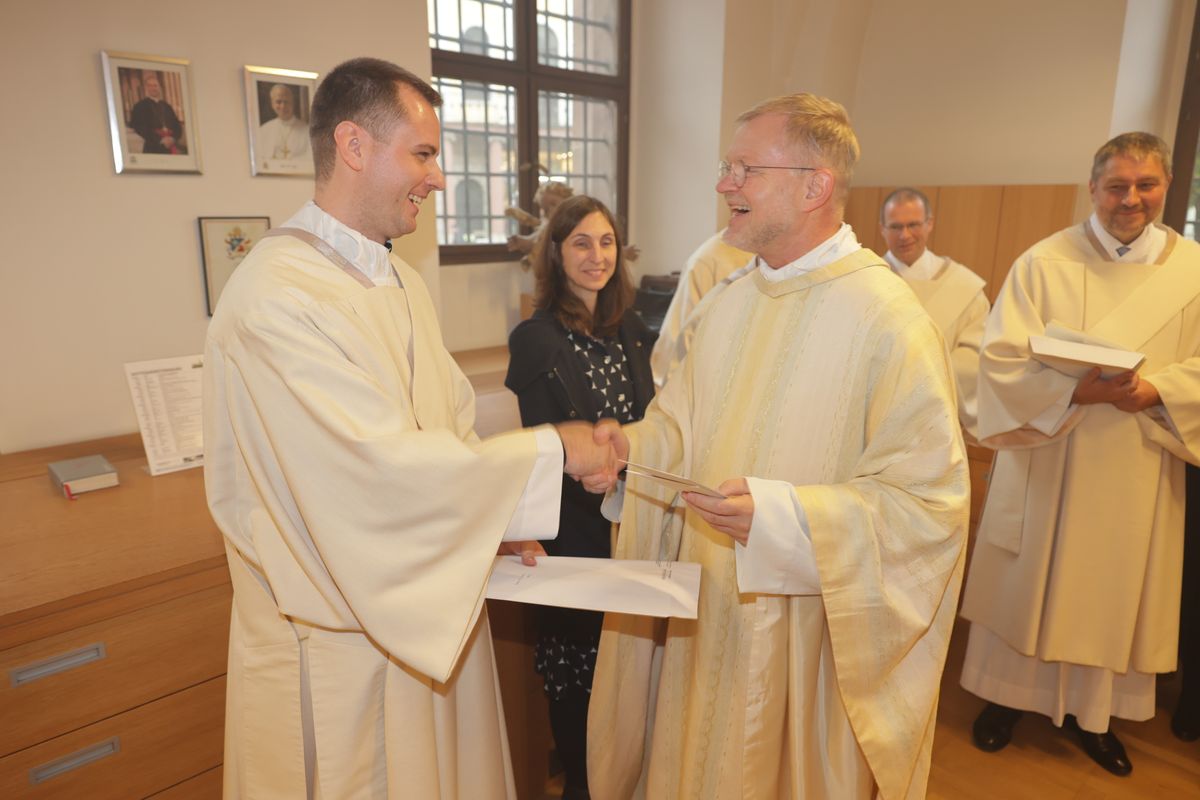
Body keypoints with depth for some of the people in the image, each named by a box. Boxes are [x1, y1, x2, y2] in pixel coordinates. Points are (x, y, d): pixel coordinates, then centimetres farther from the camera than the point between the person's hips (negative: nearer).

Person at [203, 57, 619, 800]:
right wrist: (552, 450, -21)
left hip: (434, 609, 8)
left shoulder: (406, 284, 7)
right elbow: (381, 463, -28)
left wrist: (494, 517, -5)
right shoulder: (275, 293, -23)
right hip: (339, 632, -8)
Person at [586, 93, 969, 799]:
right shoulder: (728, 304, 4)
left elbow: (930, 502, -20)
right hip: (705, 611, 6)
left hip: (805, 630, -6)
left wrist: (783, 515, -29)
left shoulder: (890, 322, -18)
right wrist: (630, 447, -8)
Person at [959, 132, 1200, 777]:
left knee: (1115, 588, 12)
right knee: (1029, 579, 8)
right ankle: (1008, 695, 27)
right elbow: (1001, 360, -11)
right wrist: (1078, 390, -25)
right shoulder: (1044, 263, -6)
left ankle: (1091, 710, 31)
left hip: (1138, 471, 3)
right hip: (1046, 463, -2)